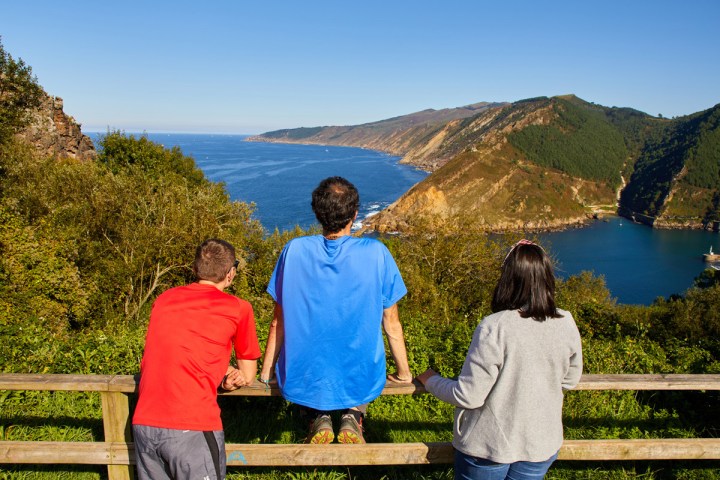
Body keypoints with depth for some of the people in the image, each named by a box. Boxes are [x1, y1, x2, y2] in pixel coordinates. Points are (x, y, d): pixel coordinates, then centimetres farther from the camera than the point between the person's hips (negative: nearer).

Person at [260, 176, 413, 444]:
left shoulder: (295, 251, -11)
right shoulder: (376, 254, -13)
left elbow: (279, 322, -3)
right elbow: (391, 325, -4)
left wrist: (266, 374, 13)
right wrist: (404, 374, 12)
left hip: (303, 383, 1)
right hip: (361, 381, 0)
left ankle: (317, 416, 10)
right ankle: (352, 415, 9)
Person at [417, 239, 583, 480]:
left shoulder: (493, 328, -27)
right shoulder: (567, 325, -12)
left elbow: (468, 396, -21)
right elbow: (570, 380, 4)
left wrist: (431, 380, -4)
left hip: (488, 446, -4)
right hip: (542, 446, 4)